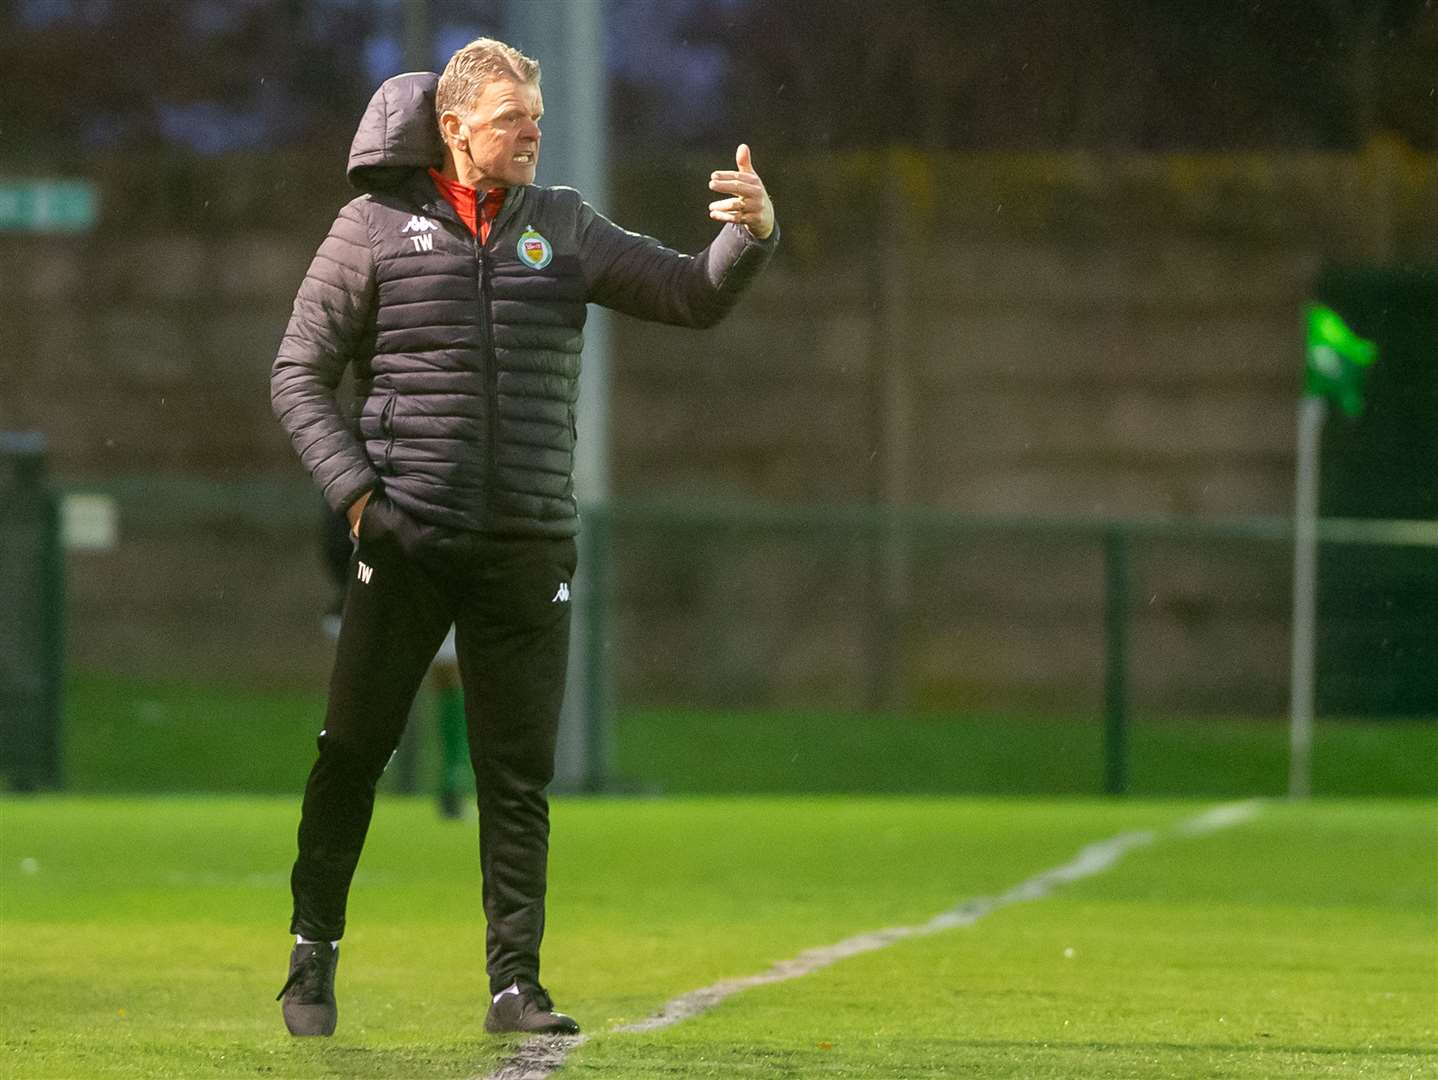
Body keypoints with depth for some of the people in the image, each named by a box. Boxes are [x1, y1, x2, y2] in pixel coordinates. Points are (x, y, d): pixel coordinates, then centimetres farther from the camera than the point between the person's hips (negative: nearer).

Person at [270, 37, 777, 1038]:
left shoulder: (564, 226, 10)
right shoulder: (377, 225, 1)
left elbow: (692, 296, 7)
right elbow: (300, 374, 4)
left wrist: (752, 234, -14)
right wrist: (355, 491, -7)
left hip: (527, 545, 2)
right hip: (406, 541, -2)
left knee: (519, 775, 0)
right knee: (353, 750, 0)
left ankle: (515, 983, 3)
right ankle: (313, 954, 15)